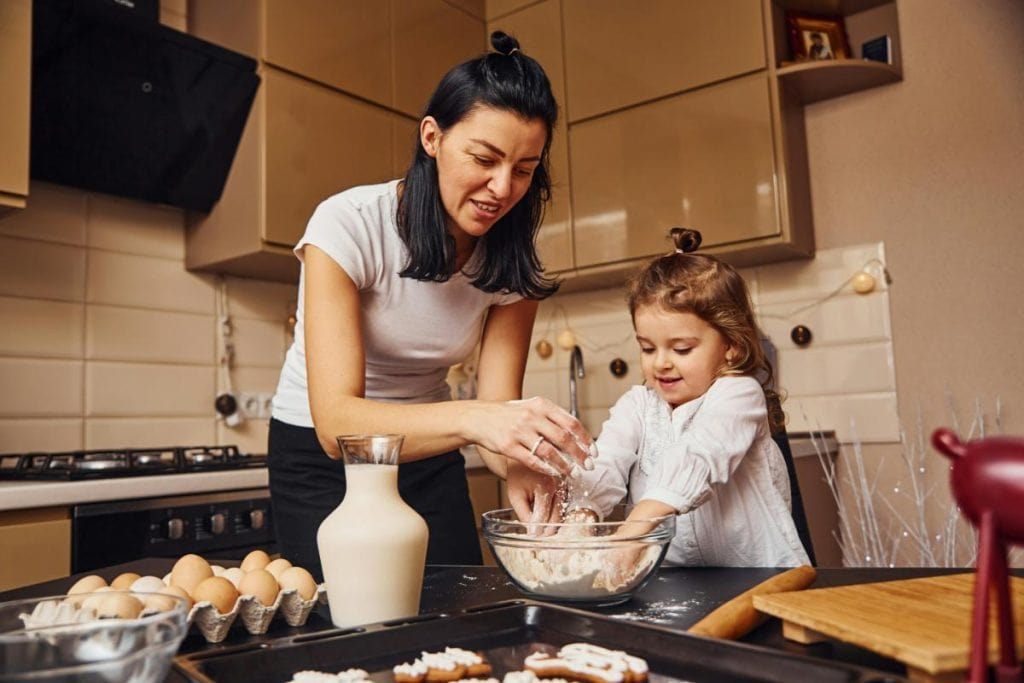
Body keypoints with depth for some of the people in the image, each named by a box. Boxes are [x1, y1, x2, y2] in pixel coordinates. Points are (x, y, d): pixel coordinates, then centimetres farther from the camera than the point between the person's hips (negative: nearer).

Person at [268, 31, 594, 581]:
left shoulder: (512, 262, -13)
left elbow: (497, 412, -19)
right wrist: (469, 417, -50)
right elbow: (336, 422, -33)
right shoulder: (349, 226, -25)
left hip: (427, 458, 3)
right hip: (321, 456, -3)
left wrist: (522, 464, -41)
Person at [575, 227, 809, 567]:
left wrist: (639, 522, -38)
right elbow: (604, 468, -9)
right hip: (662, 581, 4)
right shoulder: (636, 405, 7)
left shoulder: (738, 395, -6)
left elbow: (697, 461, -24)